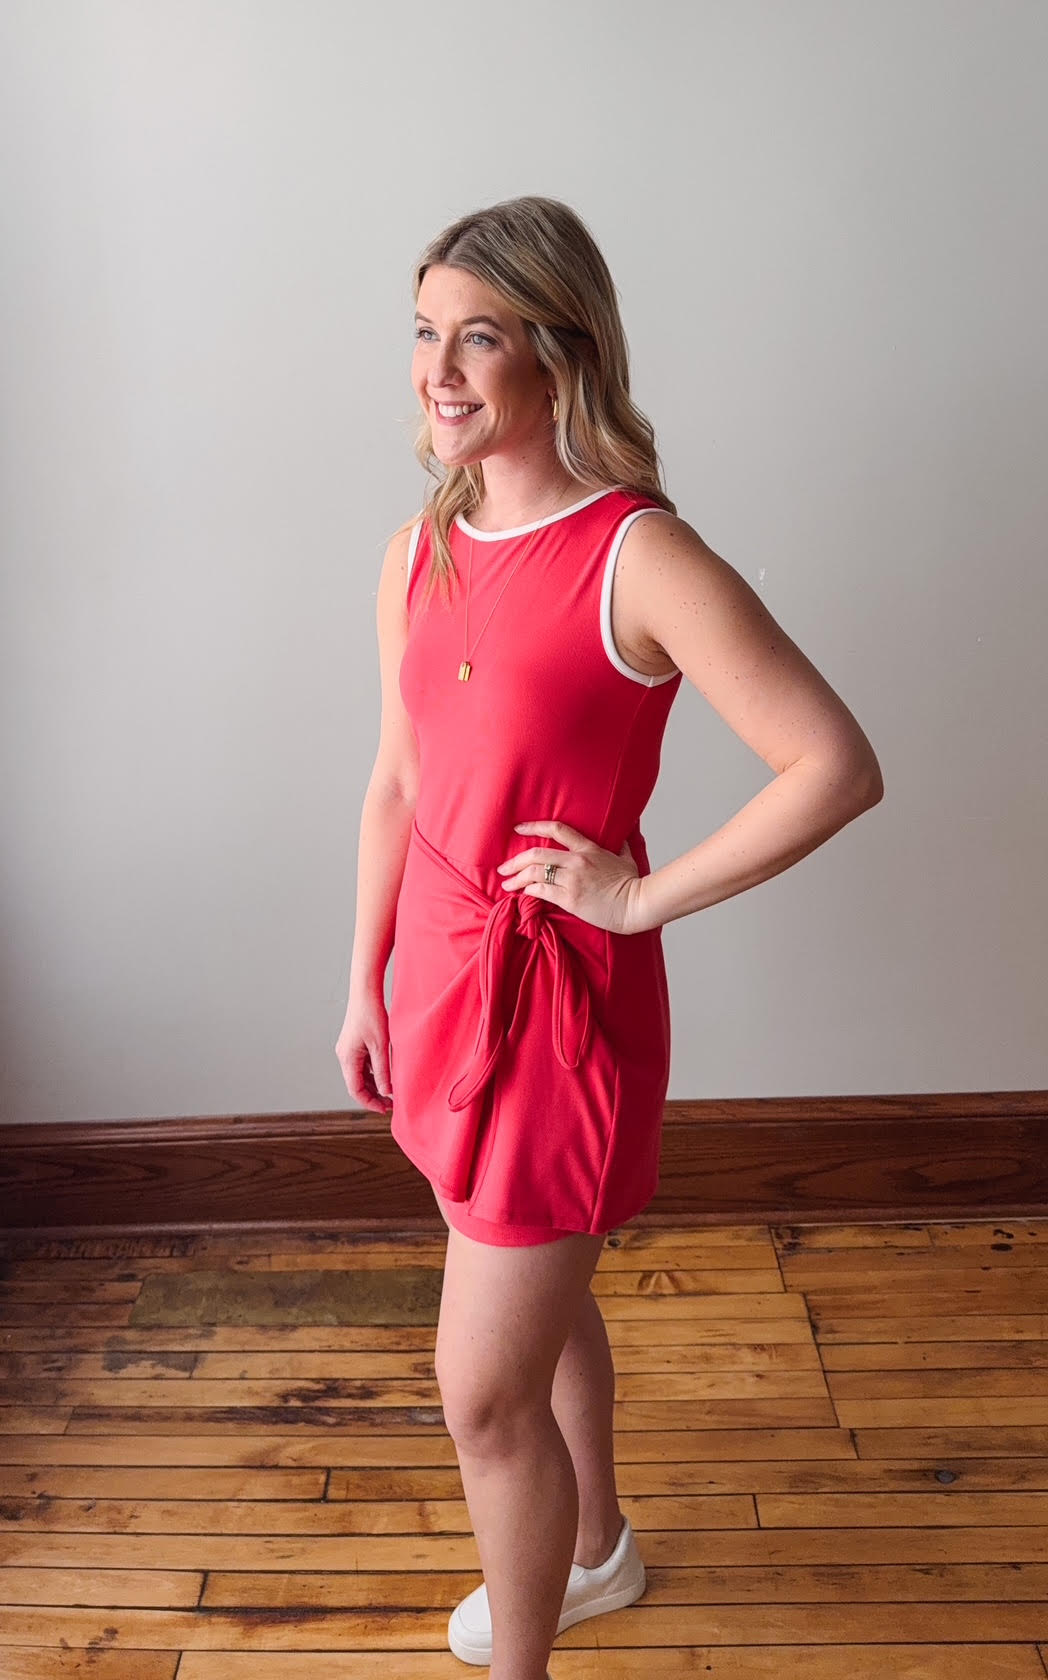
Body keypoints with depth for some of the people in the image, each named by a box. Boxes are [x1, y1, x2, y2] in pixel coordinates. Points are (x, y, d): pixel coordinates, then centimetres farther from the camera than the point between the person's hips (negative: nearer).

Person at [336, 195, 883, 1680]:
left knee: (485, 1389, 2)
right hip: (442, 973, 7)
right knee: (543, 1296, 26)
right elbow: (397, 784, 10)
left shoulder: (641, 559, -19)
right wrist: (366, 985, 13)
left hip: (560, 998, -7)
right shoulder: (421, 553, 3)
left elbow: (840, 767, -22)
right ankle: (594, 1549, 53)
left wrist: (644, 896, -18)